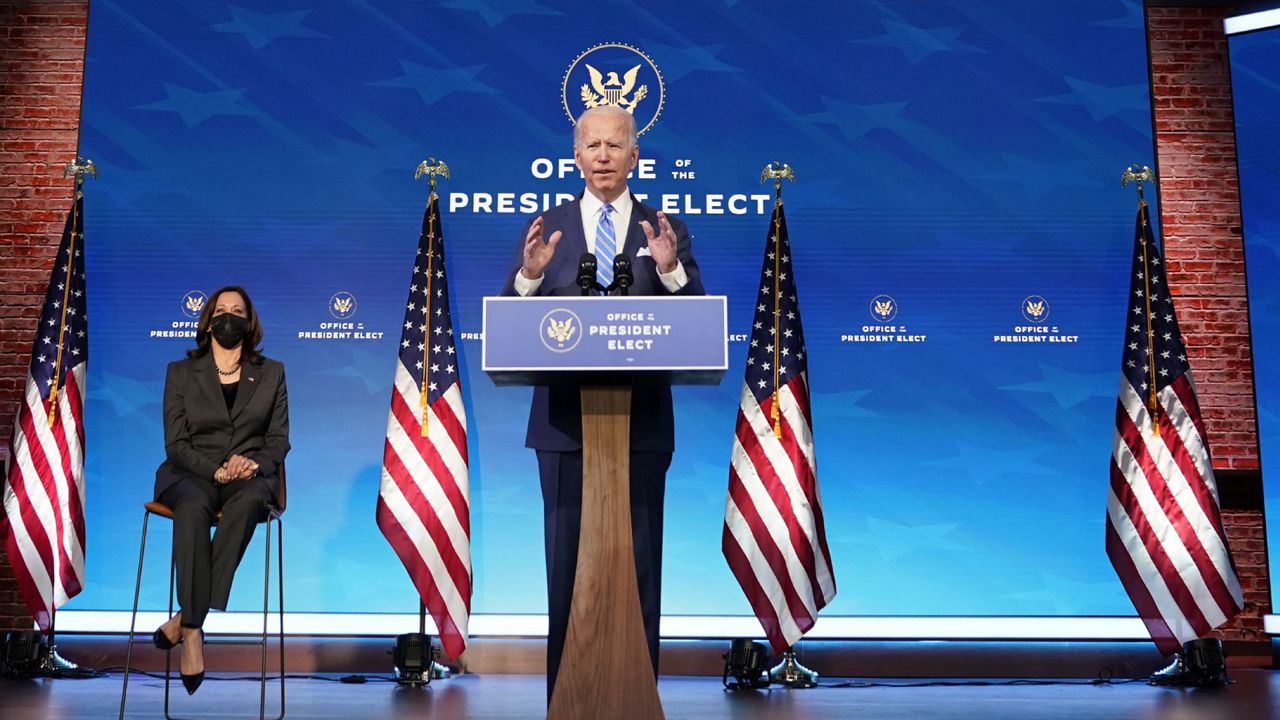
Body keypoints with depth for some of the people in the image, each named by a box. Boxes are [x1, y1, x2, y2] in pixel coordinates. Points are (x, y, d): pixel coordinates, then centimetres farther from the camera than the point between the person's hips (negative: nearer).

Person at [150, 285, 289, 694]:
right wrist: (215, 469, -16)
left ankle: (185, 620, -36)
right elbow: (176, 443, 2)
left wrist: (255, 463, -14)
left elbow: (279, 439, 9)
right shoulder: (181, 372, 9)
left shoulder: (271, 373, 13)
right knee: (193, 508, -38)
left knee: (249, 501, -37)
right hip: (191, 473, -1)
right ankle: (193, 634, -40)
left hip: (250, 474, 1)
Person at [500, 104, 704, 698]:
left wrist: (671, 269, -21)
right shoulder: (547, 228, 5)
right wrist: (530, 273, -20)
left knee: (639, 564, 6)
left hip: (642, 422, 0)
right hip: (565, 421, 0)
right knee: (567, 562, 7)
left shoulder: (665, 231, 5)